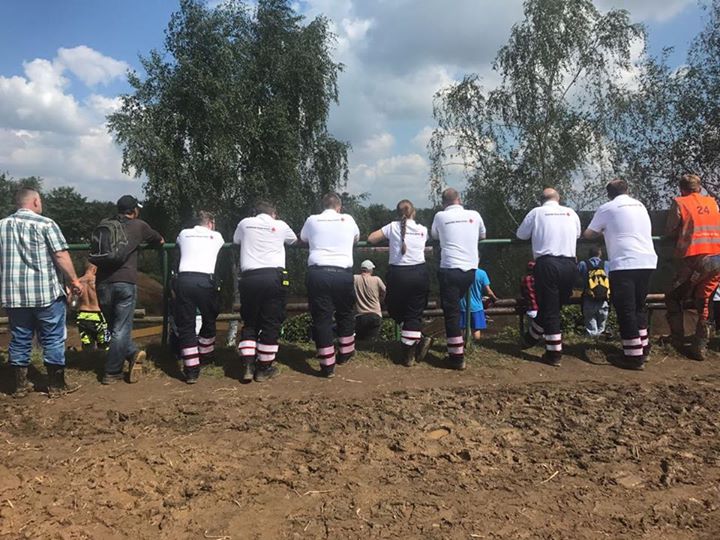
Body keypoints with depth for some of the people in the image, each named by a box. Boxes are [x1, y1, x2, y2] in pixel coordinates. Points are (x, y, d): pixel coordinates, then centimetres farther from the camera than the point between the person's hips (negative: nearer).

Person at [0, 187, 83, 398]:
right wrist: (74, 280, -3)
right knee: (53, 339, 5)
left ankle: (20, 386, 20)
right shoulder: (46, 224, -7)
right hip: (46, 293, -5)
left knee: (19, 339, 13)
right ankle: (56, 385, 11)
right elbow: (61, 256, -13)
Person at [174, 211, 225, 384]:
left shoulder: (184, 234, 20)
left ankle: (191, 370, 2)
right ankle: (205, 354, 37)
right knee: (209, 320, 22)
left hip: (184, 279, 1)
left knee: (185, 325, 6)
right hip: (205, 280, -1)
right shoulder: (216, 236, 18)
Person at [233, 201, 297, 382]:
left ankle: (247, 367, 7)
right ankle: (263, 369, 11)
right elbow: (293, 240, 33)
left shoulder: (245, 223, 15)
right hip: (274, 276, -2)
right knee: (271, 323, 6)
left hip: (249, 277, 2)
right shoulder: (280, 225, 13)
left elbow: (235, 241, 36)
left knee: (249, 323, 14)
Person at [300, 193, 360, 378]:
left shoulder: (312, 220, 9)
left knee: (321, 317, 5)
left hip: (318, 273, 0)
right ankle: (345, 352, 36)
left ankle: (327, 365, 6)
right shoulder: (348, 220, 9)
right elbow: (356, 237, 30)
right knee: (345, 313, 21)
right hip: (343, 273, 0)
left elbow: (303, 238, 29)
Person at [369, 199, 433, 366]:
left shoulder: (393, 227, 1)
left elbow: (371, 238, 3)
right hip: (419, 273, 2)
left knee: (395, 310, 16)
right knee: (414, 313, 7)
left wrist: (388, 238, 20)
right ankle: (409, 355, 2)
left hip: (398, 274, -2)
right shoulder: (423, 230, 7)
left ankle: (418, 338, 5)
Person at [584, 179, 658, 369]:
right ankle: (643, 348, 26)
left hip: (624, 264, -6)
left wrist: (603, 231, 28)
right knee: (639, 305, 19)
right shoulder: (640, 206, 18)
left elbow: (588, 234, 8)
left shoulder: (607, 208, 1)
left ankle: (634, 356, -3)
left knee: (626, 310, -2)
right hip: (647, 261, 6)